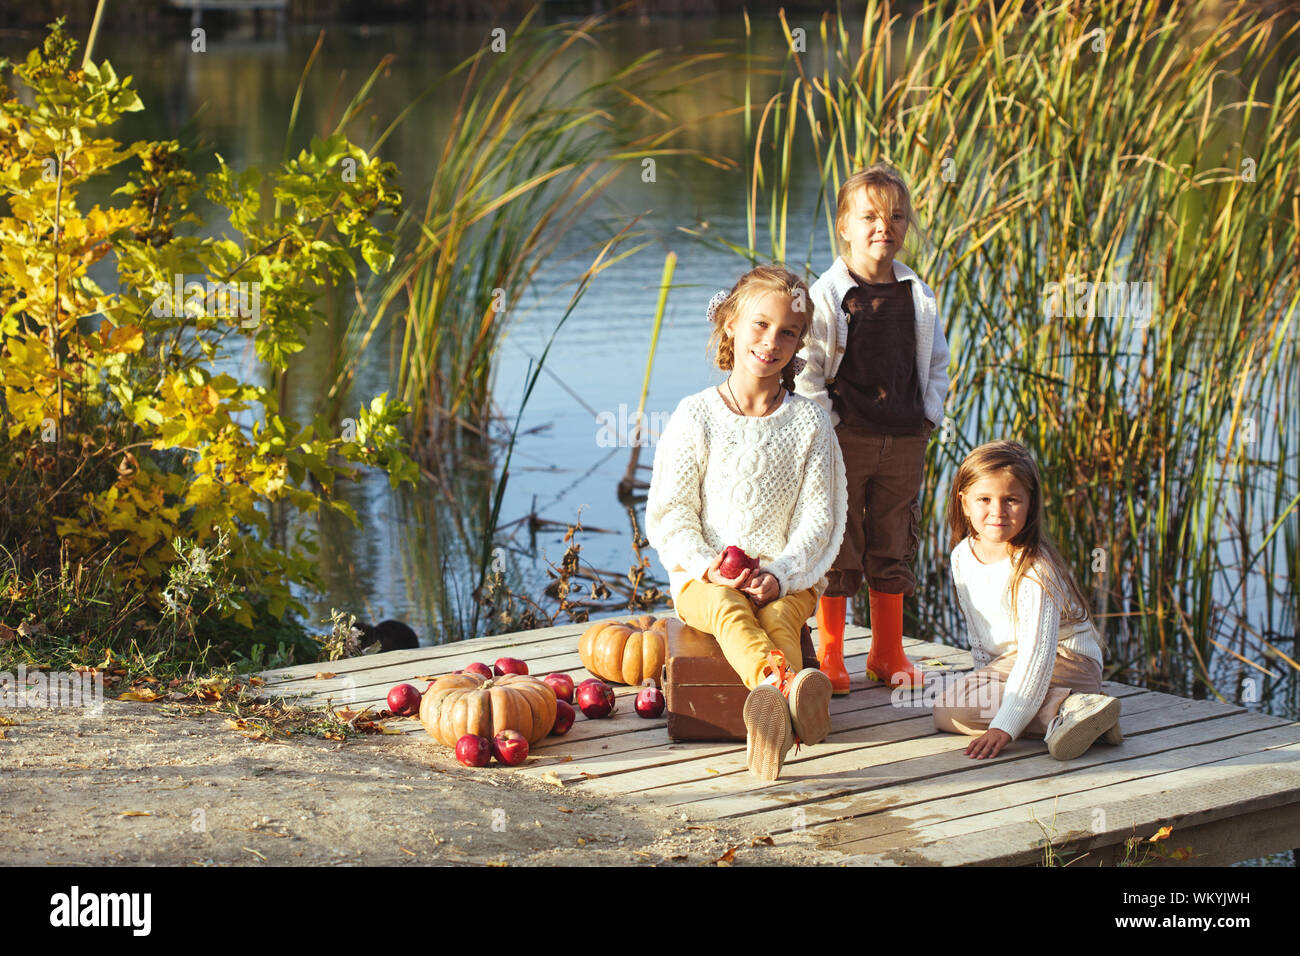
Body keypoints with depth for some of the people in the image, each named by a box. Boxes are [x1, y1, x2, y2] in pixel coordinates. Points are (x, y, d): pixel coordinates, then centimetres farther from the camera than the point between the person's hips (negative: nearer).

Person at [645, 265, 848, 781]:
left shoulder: (808, 421, 5)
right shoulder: (696, 415, 3)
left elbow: (818, 515, 1)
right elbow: (668, 510, 2)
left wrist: (781, 574, -16)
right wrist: (707, 565, -15)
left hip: (788, 577, 2)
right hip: (705, 576, -1)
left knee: (781, 613, -34)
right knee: (727, 609, -36)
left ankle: (769, 700, -63)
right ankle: (783, 681, -67)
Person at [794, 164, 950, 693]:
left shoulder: (919, 296, 7)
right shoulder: (826, 296, -8)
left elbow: (937, 362, 16)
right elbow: (805, 370, -8)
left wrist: (929, 414, 5)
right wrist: (829, 422, -12)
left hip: (904, 442, 4)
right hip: (844, 440, -4)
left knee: (893, 550, 12)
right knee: (837, 551, 0)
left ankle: (888, 654, 22)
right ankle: (829, 656, 10)